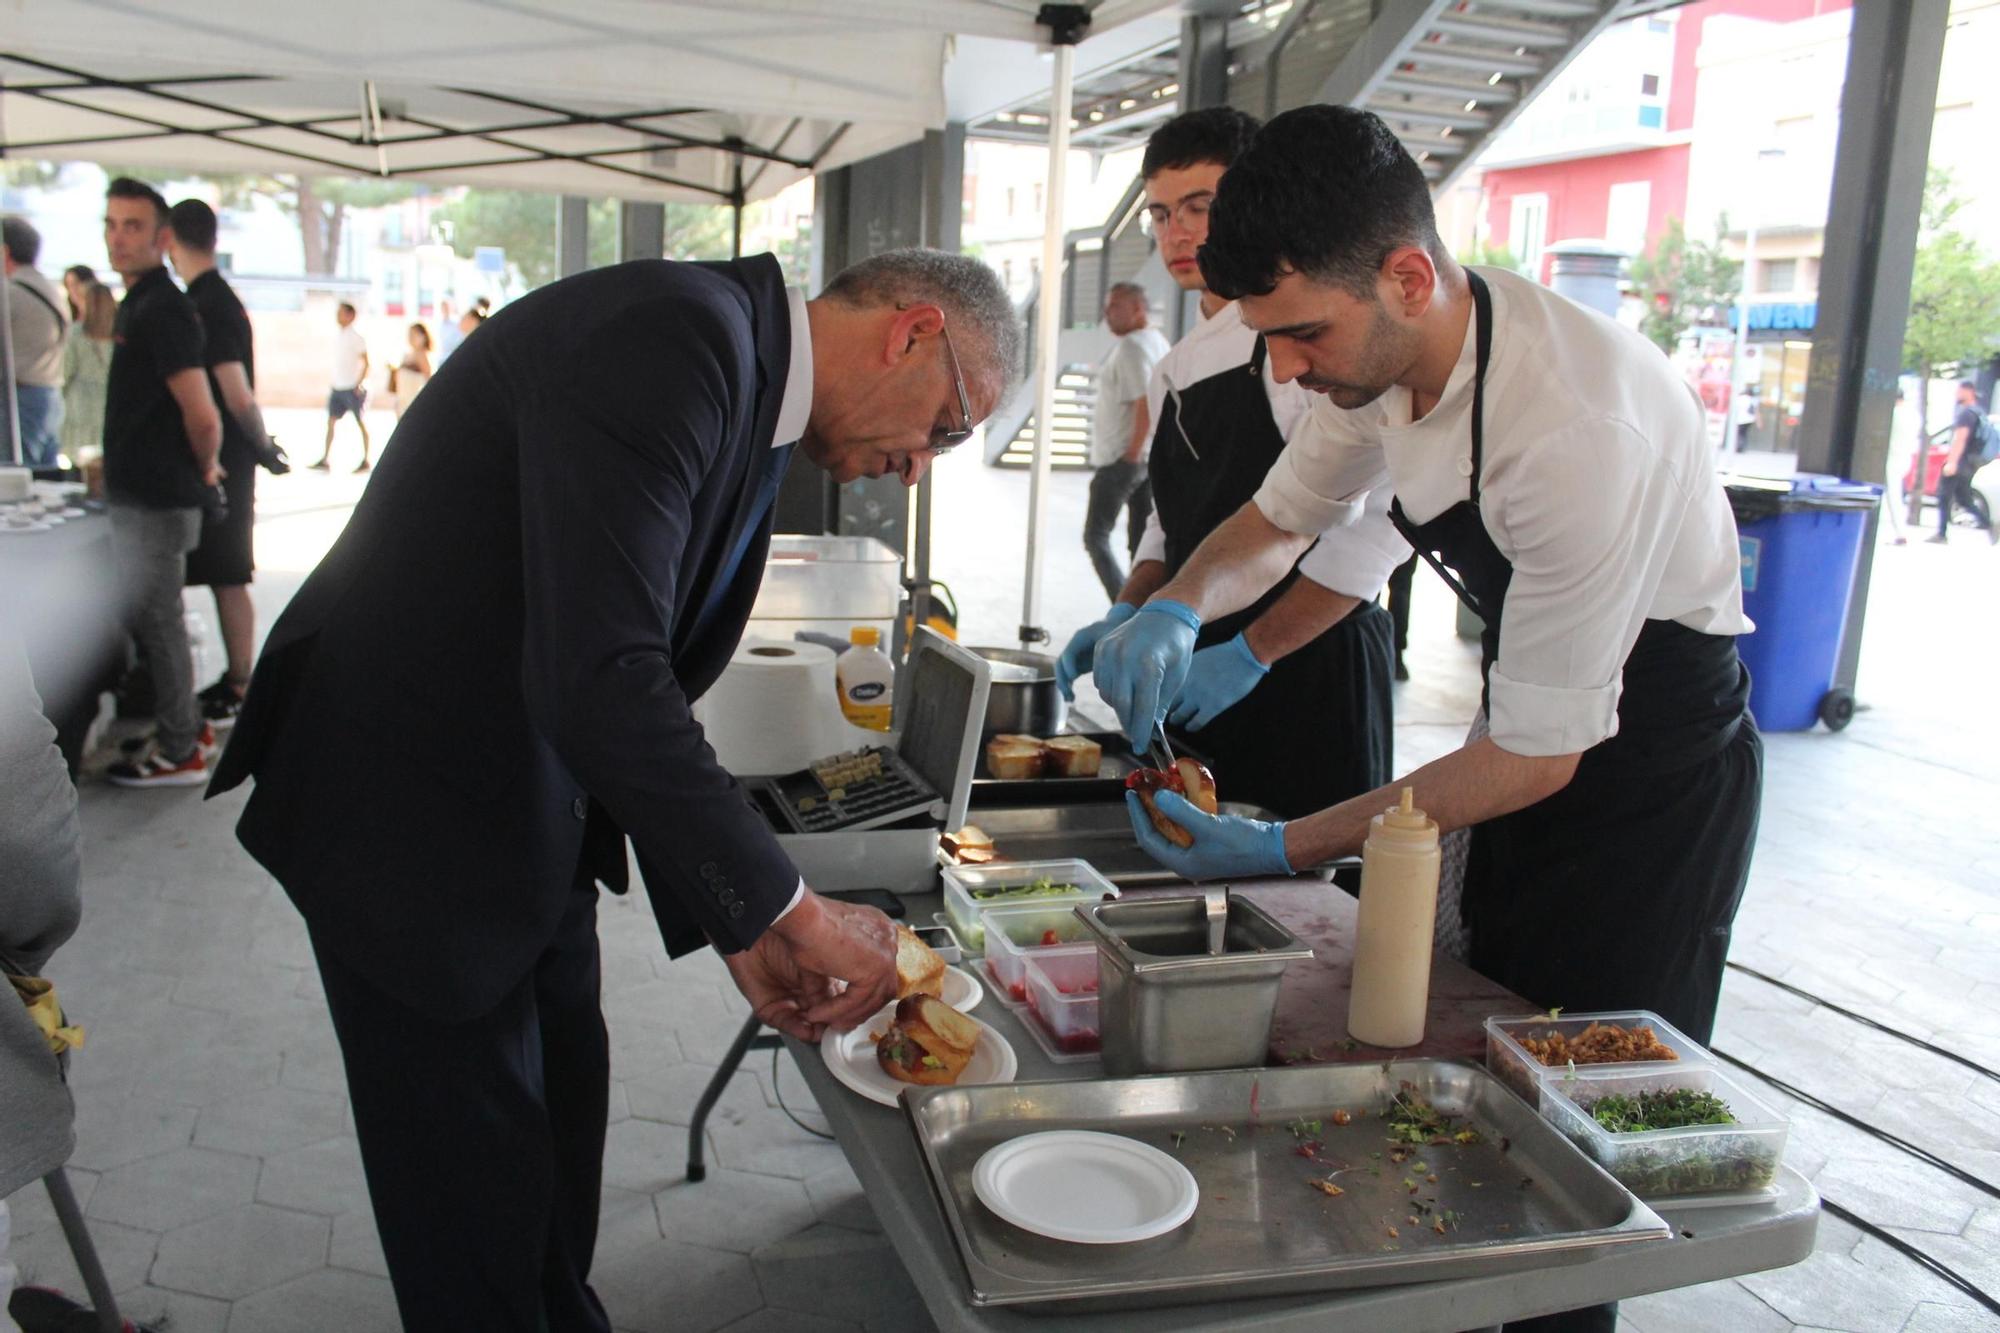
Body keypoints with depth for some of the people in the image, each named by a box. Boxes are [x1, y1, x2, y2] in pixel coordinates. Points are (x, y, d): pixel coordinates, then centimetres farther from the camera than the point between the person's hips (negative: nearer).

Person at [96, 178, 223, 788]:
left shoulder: (161, 309, -18)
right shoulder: (139, 303, 13)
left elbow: (203, 418, -23)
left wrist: (203, 470, -7)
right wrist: (202, 471, 19)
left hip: (156, 501, -10)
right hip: (138, 495, 10)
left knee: (156, 623, -1)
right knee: (150, 619, 17)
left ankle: (178, 754, 9)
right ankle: (188, 727, 29)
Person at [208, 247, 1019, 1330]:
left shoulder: (754, 408, 6)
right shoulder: (668, 334, -25)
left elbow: (649, 689, 9)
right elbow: (594, 682, -34)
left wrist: (731, 922, 4)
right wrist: (785, 905, -25)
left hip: (532, 815, 9)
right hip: (408, 808, -9)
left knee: (562, 1122, 21)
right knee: (480, 1177, 5)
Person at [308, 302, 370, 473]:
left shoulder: (355, 337, -9)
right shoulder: (337, 336, 13)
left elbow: (365, 362, -11)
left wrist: (359, 383, -18)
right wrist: (333, 384, 17)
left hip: (353, 388, -7)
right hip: (337, 387, 7)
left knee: (360, 422, 0)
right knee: (330, 421, 2)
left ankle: (365, 461, 7)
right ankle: (325, 460, 3)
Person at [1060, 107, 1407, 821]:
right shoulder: (1173, 372, 15)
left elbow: (1376, 524, -18)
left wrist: (1249, 654, -18)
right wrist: (1127, 616, 5)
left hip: (1311, 674, -7)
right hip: (1197, 690, 7)